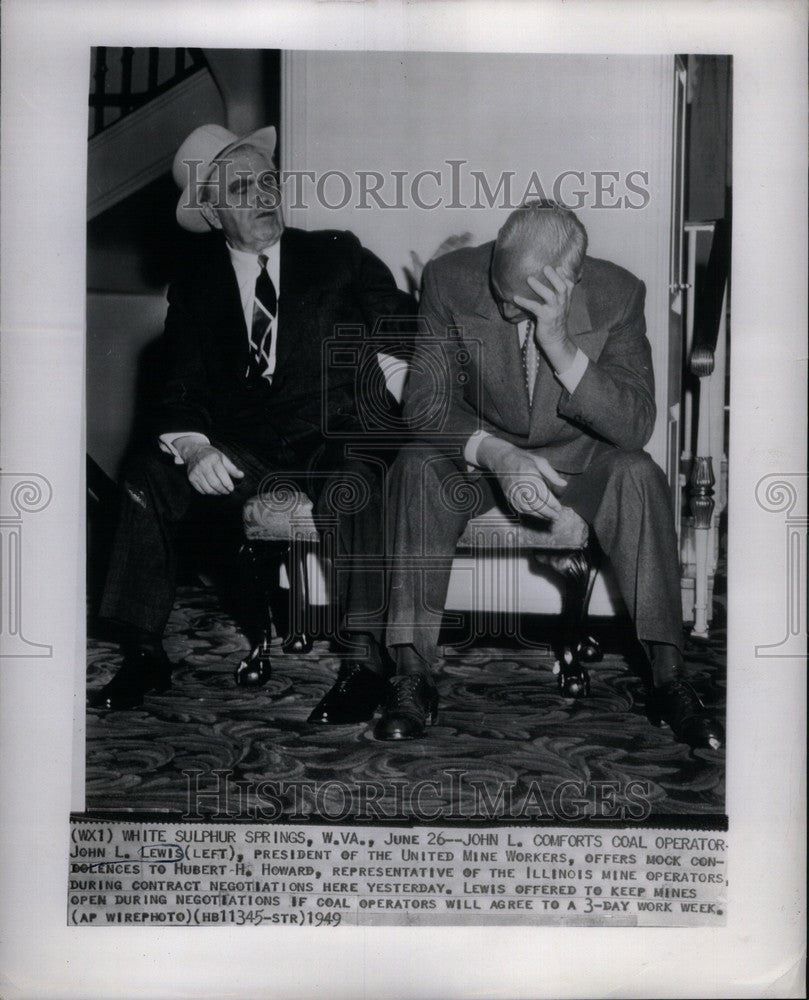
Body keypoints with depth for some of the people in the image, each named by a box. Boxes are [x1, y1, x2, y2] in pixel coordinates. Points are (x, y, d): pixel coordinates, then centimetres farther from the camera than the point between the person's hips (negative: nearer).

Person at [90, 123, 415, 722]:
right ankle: (145, 655, -10)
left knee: (351, 484, -36)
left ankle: (364, 663, -27)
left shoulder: (338, 257, 10)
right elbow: (182, 388, 3)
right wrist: (193, 447, -17)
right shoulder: (195, 285, 12)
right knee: (147, 478, -21)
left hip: (333, 435, -2)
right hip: (241, 448, 2)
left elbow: (404, 329, 6)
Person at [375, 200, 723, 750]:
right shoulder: (450, 280, -16)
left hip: (575, 455, 0)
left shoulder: (617, 293, -17)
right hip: (477, 452, 0)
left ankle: (668, 675, -23)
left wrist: (561, 346, -36)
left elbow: (637, 427, -22)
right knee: (416, 467, -30)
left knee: (638, 475, -31)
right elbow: (426, 397, -17)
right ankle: (413, 675, -27)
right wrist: (495, 454, -37)